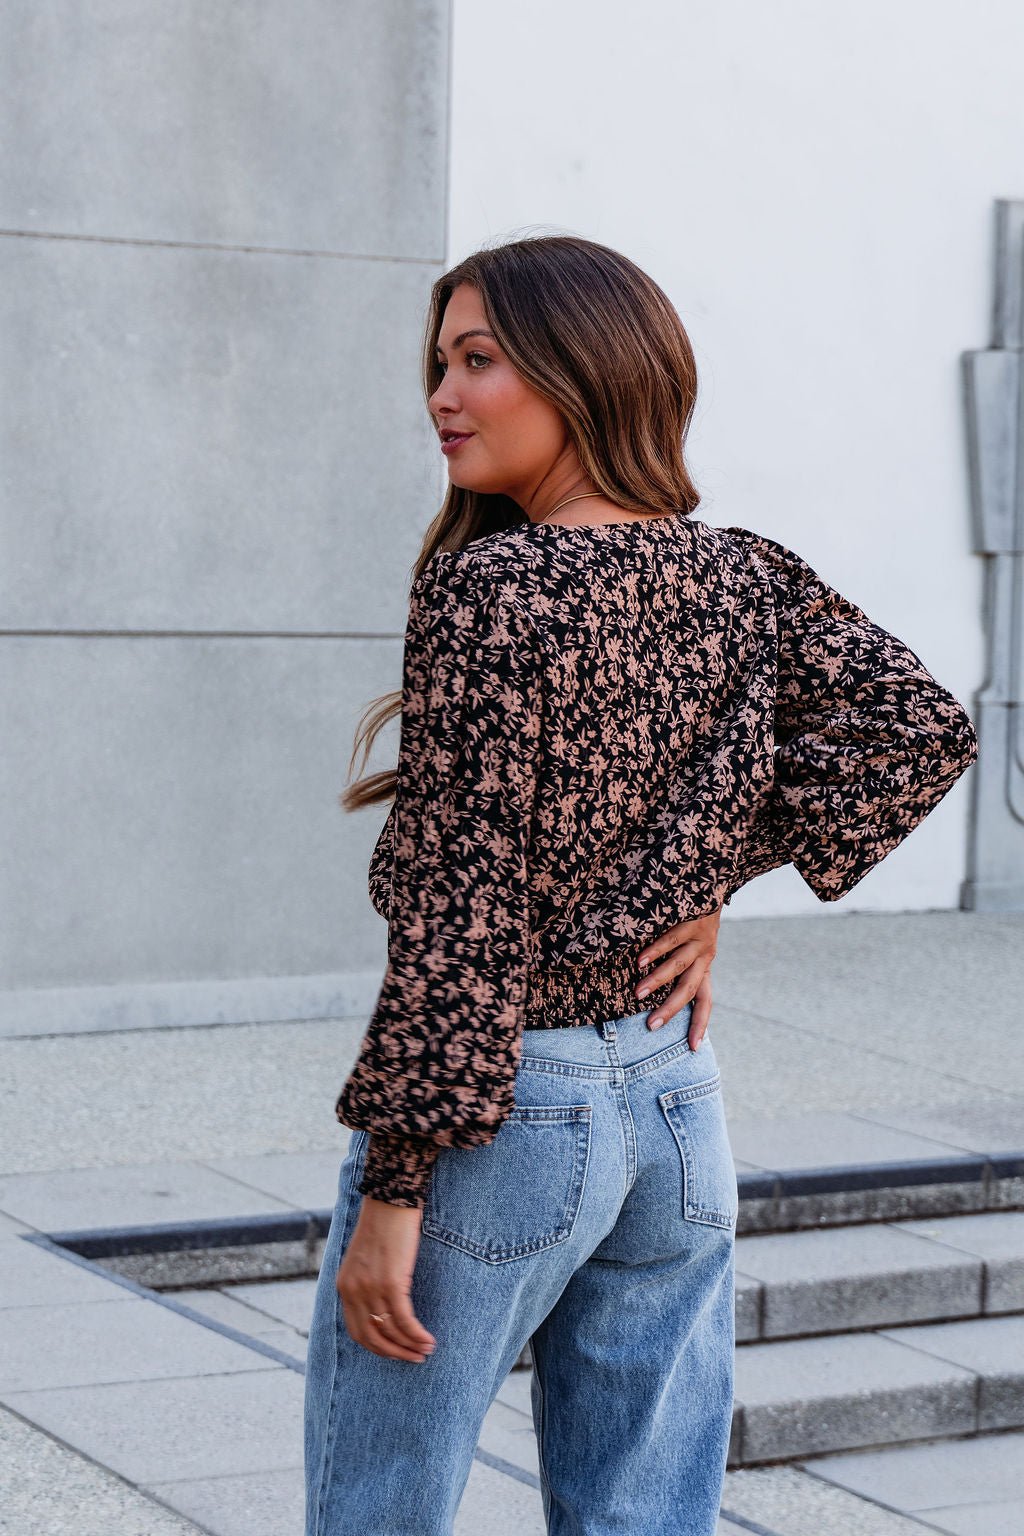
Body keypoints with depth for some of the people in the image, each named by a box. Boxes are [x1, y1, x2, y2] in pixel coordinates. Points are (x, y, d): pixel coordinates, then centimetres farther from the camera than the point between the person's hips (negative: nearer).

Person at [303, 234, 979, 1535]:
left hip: (498, 1112, -6)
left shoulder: (487, 586, -16)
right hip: (678, 1100, 7)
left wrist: (392, 1186, -15)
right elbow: (925, 729, -4)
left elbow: (464, 914, -18)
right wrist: (705, 889, -1)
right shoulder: (742, 577, 3)